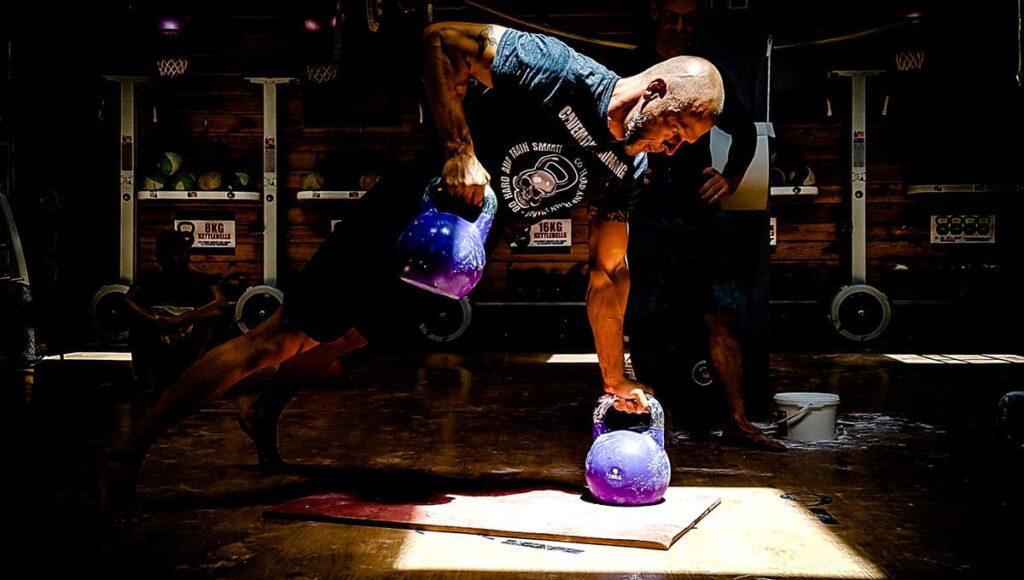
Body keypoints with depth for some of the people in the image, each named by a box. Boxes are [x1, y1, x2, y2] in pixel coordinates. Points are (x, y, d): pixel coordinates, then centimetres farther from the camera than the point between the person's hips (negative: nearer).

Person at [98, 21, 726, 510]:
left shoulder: (627, 170, -2)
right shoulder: (556, 68, -23)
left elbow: (609, 273, 6)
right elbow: (441, 39, -21)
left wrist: (617, 382, 8)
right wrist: (461, 149, -30)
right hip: (409, 215, -7)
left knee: (348, 336, 21)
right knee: (284, 337, -5)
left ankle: (266, 415, 47)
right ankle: (130, 452, 7)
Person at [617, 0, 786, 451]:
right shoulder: (627, 71, 5)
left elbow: (745, 130, 30)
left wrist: (729, 179, 17)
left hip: (702, 214, 4)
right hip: (647, 216, -3)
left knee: (722, 317, 1)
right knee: (646, 325, -1)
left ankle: (737, 420, 8)